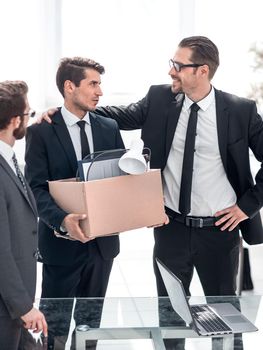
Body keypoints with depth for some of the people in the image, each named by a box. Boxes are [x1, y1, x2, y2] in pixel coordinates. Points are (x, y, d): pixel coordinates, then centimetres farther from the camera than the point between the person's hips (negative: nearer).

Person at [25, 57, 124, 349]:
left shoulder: (109, 128, 6)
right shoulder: (41, 131, -8)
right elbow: (36, 188, -14)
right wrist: (62, 219, -31)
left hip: (103, 239, 4)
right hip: (62, 241, -4)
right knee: (54, 323, 8)